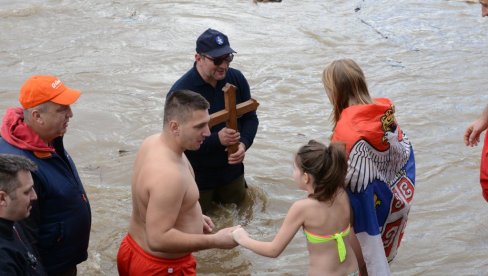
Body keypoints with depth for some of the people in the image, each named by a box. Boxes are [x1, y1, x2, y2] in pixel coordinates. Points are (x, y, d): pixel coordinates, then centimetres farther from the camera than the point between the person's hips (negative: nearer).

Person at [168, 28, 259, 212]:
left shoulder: (237, 79, -8)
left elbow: (250, 118, 1)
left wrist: (244, 144, -18)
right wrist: (217, 139, -32)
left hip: (231, 168, 4)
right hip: (197, 176, -4)